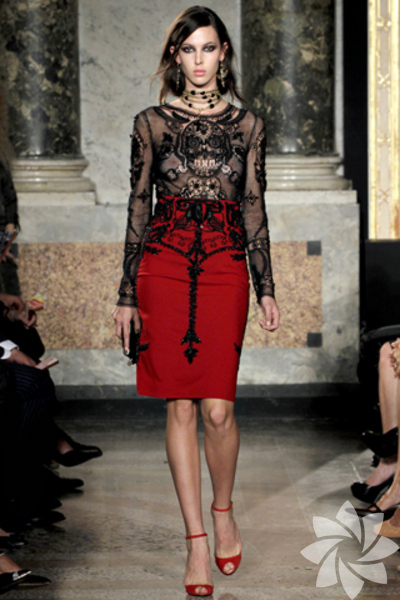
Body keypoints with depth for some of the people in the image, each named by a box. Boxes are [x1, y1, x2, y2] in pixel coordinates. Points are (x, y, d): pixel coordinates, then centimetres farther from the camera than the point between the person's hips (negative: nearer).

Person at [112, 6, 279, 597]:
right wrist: (127, 295, 5)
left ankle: (224, 511, 22)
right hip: (163, 268, 0)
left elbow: (254, 209, 9)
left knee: (218, 407, -6)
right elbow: (138, 208, 6)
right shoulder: (152, 123, 5)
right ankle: (197, 541, 7)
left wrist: (266, 288, 6)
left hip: (225, 271, 0)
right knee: (181, 406, 0)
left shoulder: (246, 125, 8)